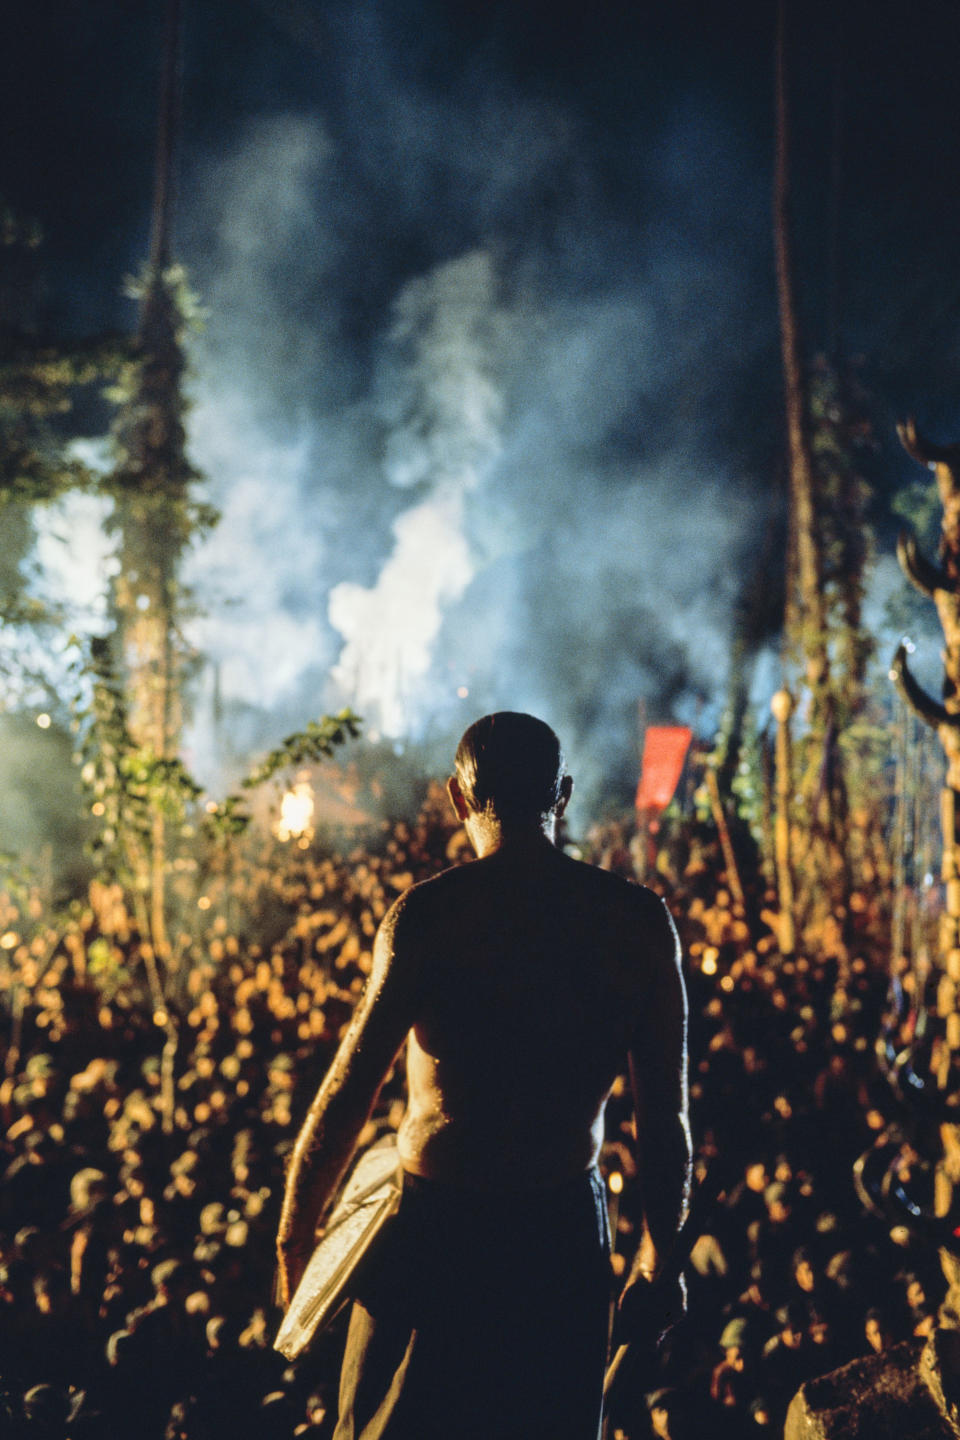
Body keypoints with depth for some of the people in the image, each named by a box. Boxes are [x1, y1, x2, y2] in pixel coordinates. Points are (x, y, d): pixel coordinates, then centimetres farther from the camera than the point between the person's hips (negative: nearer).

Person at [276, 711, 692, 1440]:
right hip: (569, 1232, 3)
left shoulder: (428, 914, -12)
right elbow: (665, 1112, 1)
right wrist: (659, 1258, 13)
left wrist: (293, 1239, 0)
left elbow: (348, 1093, -12)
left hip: (439, 1231, -3)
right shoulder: (639, 920, -2)